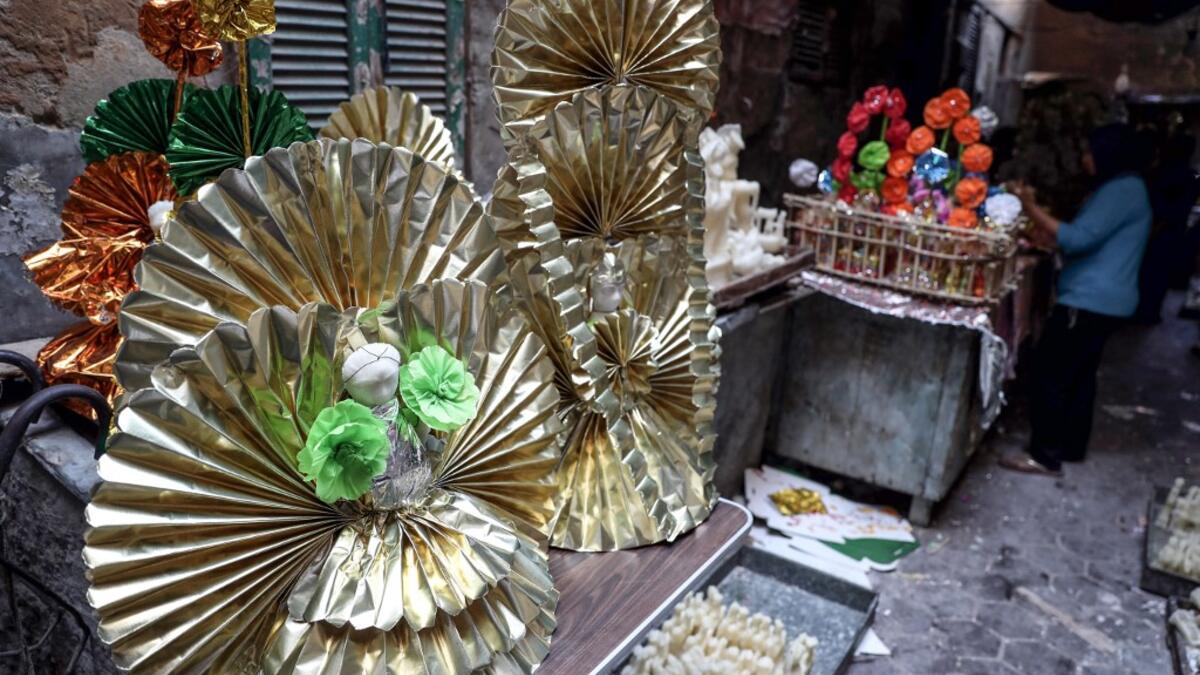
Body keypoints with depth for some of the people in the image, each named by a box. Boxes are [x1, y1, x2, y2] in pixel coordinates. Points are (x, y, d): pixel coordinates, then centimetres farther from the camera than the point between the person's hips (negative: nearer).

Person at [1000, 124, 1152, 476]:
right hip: (1101, 300, 11)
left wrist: (1033, 209, -19)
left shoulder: (1121, 190, -15)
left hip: (1091, 301, -11)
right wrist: (1049, 237, 10)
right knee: (1078, 375, 16)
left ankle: (1045, 456, -1)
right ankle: (1071, 446, 26)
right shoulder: (1124, 188, 19)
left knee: (1051, 373, -7)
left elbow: (1079, 238, -24)